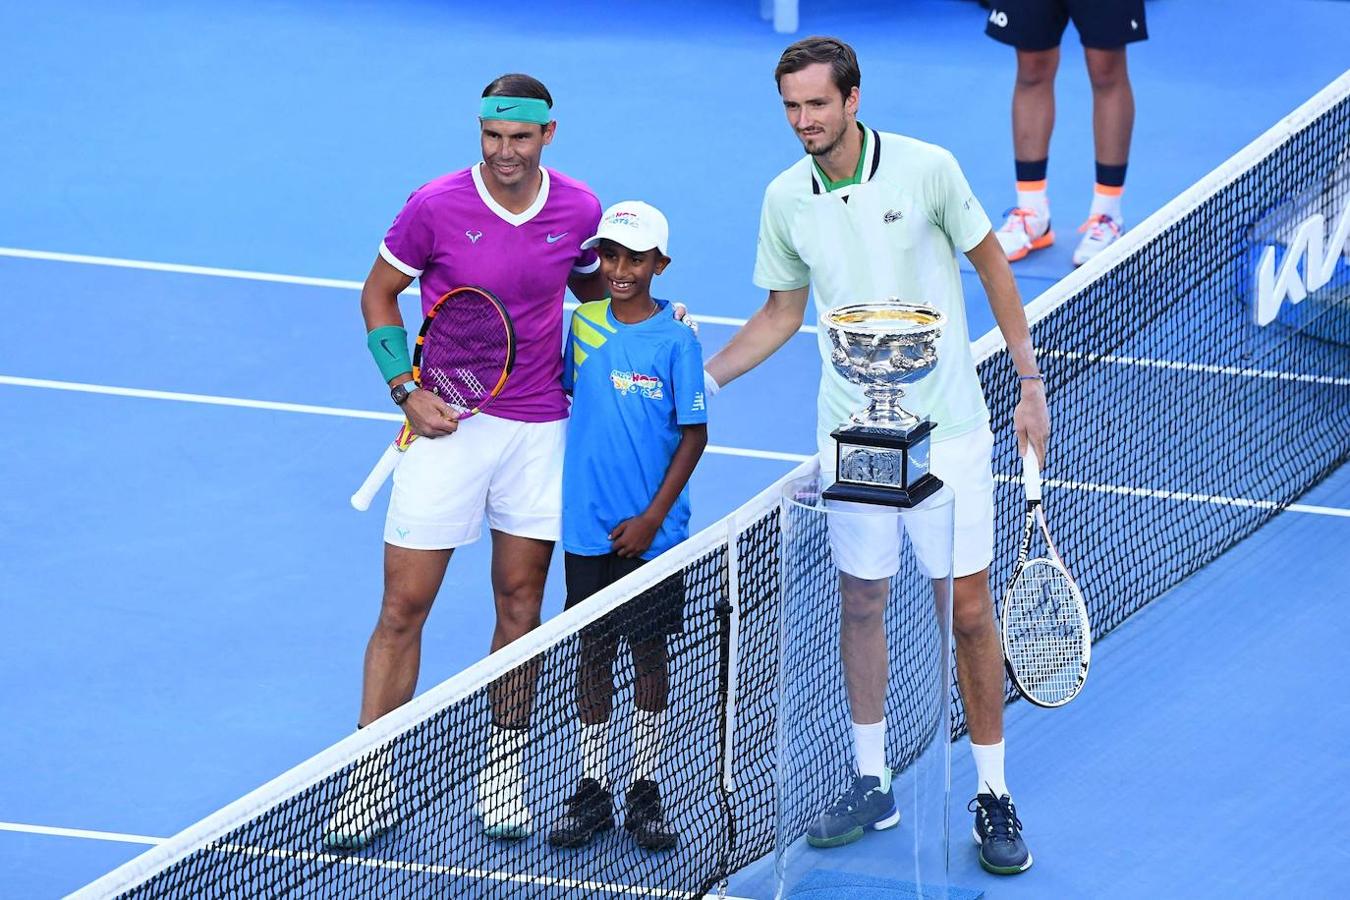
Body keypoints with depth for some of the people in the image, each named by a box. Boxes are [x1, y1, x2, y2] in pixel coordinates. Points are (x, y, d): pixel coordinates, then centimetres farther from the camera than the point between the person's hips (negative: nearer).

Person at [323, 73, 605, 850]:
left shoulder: (580, 210, -3)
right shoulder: (437, 206, -11)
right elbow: (379, 294, 2)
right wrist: (407, 389, -8)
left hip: (540, 428, 2)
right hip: (449, 425, -2)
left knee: (520, 604, 8)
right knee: (404, 607, -1)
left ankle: (504, 772, 20)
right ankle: (373, 782, 6)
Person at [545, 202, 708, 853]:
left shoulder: (676, 342, -8)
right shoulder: (582, 326, 2)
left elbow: (694, 435, -6)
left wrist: (653, 517, -11)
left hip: (650, 532, -3)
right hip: (587, 529, 3)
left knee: (650, 653, 6)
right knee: (593, 653, 8)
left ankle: (646, 791, 16)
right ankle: (592, 792, 16)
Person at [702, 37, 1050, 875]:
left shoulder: (927, 169, -11)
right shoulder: (786, 200, -1)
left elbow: (992, 265, 0)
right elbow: (783, 312, 13)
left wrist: (1030, 381, -1)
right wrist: (699, 377, 3)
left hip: (949, 428, -3)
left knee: (968, 608, 0)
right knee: (862, 603, 10)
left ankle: (994, 796, 11)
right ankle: (872, 784, 24)